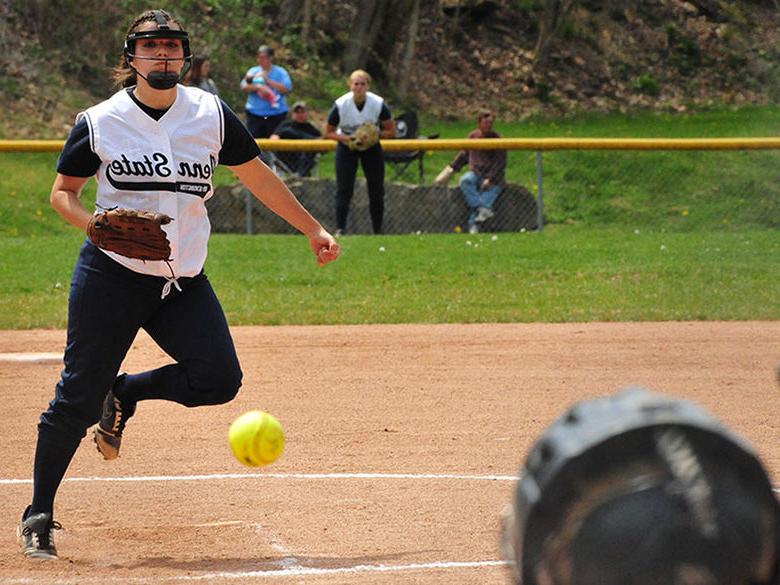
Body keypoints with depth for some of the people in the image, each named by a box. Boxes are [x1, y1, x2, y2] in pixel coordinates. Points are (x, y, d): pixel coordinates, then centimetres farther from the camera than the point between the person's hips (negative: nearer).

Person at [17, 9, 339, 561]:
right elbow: (63, 192, 6)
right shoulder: (99, 122, -2)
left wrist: (313, 229, 15)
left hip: (184, 281, 3)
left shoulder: (211, 114, 3)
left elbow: (257, 177, 13)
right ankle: (39, 515, 11)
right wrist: (93, 223, -15)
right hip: (112, 275, -3)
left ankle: (126, 392, 17)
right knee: (78, 397, -5)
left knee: (219, 379, -11)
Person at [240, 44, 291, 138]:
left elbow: (287, 89, -9)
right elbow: (243, 87, 0)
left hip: (276, 116, -2)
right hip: (255, 114, 2)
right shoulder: (253, 71, 12)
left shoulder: (280, 72, 5)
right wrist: (257, 87, -17)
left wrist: (268, 81, -10)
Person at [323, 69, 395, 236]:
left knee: (377, 190, 2)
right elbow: (327, 133, -11)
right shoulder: (341, 105, -21)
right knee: (344, 190, -10)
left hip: (371, 146, 1)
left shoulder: (378, 104, -19)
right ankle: (340, 229, -6)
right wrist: (346, 138, -27)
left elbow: (391, 131, -9)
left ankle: (378, 231, 14)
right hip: (346, 146, -1)